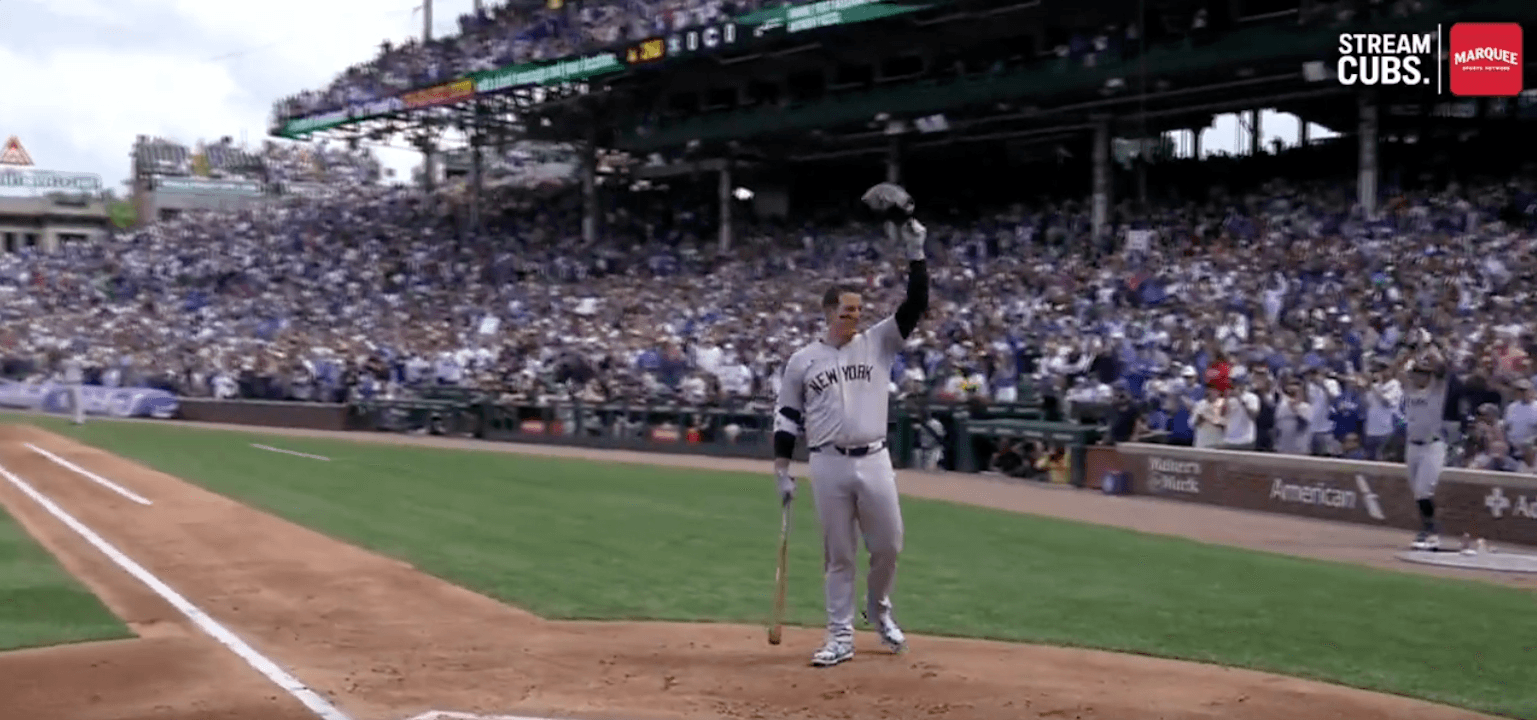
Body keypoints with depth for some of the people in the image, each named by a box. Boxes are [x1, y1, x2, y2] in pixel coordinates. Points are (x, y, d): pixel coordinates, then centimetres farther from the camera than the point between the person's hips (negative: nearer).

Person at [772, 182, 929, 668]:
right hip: (827, 465, -1)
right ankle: (840, 637, 13)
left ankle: (878, 610, 33)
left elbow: (916, 306, -5)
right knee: (838, 555, 5)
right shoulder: (802, 361, 4)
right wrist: (781, 470, 1)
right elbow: (787, 417, 8)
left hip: (874, 461, 1)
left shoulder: (877, 342, 5)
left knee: (888, 546, 5)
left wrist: (915, 253, -15)